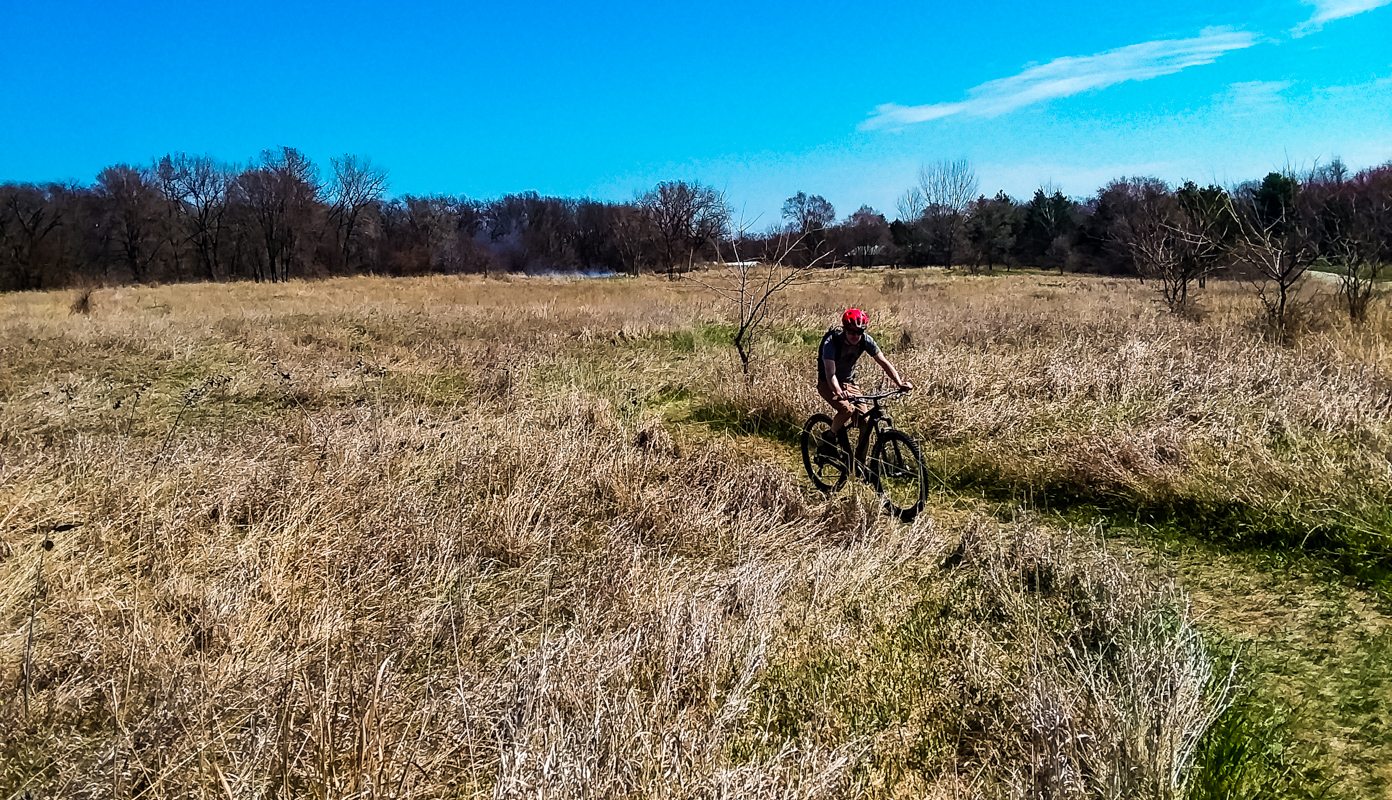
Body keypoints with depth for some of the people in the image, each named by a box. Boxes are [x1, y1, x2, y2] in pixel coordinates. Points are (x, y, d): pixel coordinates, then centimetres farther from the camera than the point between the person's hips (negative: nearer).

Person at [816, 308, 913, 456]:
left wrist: (900, 383, -22)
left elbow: (884, 362, -9)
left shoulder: (866, 340, -14)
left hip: (849, 382, 5)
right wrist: (840, 393, -53)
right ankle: (828, 439, -6)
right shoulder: (831, 343, -27)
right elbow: (830, 373, -36)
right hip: (827, 384, -5)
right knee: (848, 409, -31)